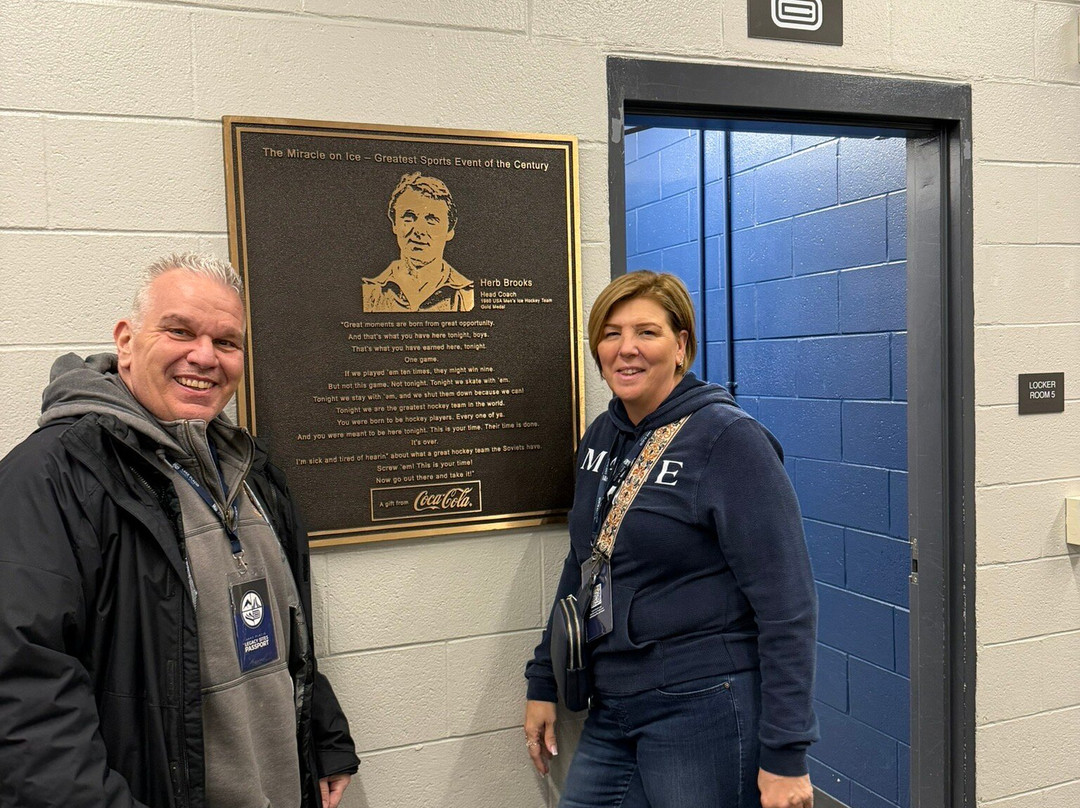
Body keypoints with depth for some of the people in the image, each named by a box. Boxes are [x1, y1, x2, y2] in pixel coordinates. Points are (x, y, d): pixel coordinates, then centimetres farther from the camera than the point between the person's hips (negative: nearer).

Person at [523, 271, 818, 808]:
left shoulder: (728, 439, -14)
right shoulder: (600, 439, 7)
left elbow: (786, 605, -17)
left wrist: (784, 754, -18)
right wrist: (543, 684, 17)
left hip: (704, 712, -6)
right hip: (611, 714, 7)